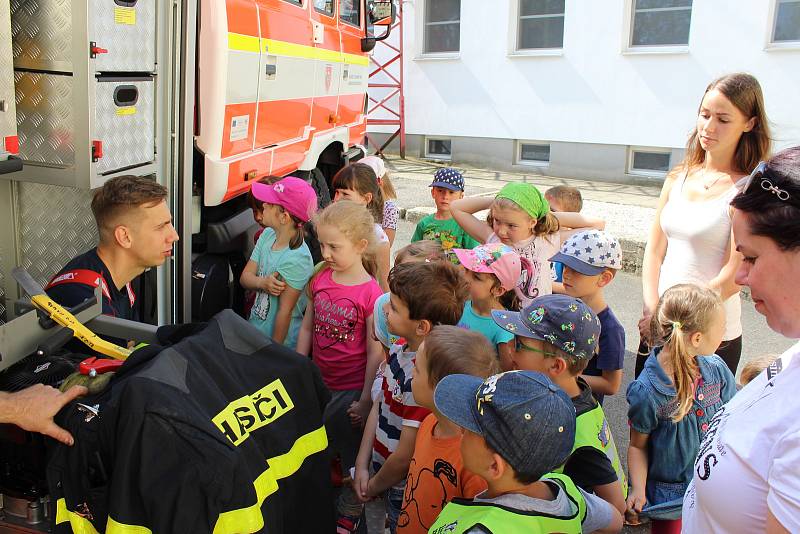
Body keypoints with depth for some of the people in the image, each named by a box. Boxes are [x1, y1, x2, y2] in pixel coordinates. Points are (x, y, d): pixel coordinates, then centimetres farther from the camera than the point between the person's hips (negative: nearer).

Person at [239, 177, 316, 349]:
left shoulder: (296, 259, -26)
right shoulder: (267, 235, -4)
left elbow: (285, 311, -21)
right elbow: (245, 277, -1)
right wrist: (263, 283, -22)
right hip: (255, 329, 7)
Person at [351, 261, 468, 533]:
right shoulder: (399, 351, -4)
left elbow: (405, 455, -24)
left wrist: (373, 487, -7)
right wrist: (362, 466, 1)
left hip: (404, 492, -7)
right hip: (383, 473, 7)